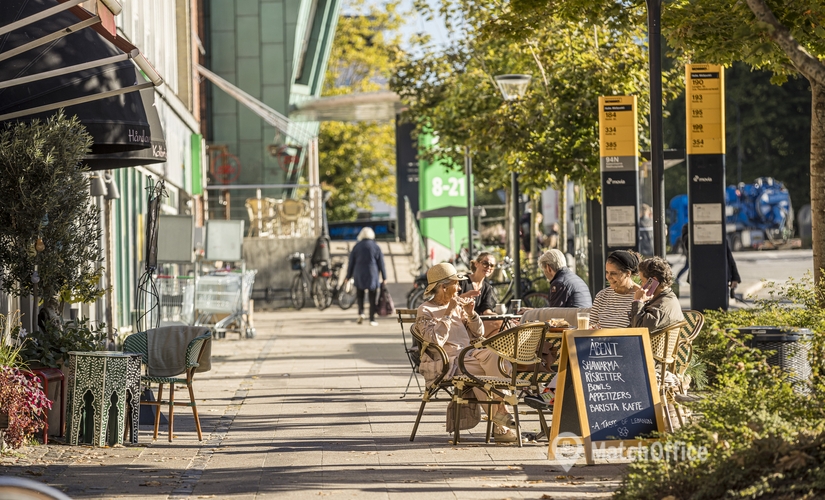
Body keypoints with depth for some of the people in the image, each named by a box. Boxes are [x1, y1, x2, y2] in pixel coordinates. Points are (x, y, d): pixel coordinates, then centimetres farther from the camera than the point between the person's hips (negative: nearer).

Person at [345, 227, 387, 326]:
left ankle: (361, 312, -5)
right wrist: (384, 277, 6)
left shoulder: (356, 246, 2)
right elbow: (381, 263, 0)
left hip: (359, 275, 1)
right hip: (372, 275, -1)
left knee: (360, 295, 18)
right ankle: (372, 319, 3)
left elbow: (351, 263, 4)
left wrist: (348, 277, 11)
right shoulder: (376, 247, 0)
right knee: (373, 299, 5)